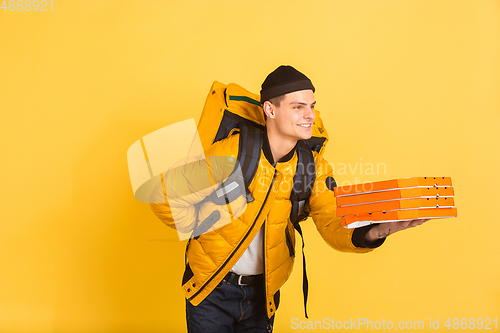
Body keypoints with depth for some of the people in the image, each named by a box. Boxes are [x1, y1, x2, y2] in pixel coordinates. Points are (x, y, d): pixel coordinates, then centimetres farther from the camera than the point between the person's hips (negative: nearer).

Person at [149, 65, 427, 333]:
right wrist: (202, 231, -3)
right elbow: (166, 198, -10)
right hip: (211, 290, -3)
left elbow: (334, 227, -12)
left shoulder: (314, 168, -5)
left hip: (264, 293, 3)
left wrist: (372, 233, -31)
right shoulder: (229, 153, -18)